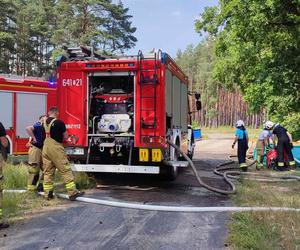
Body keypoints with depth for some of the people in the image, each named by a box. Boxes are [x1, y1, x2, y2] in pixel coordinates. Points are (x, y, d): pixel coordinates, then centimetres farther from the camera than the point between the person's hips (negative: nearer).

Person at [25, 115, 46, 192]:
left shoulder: (44, 127, 16)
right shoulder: (38, 125, -10)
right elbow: (28, 128, -29)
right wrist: (33, 138, -23)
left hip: (41, 150, 9)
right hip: (35, 149, -9)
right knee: (34, 169, -5)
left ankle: (41, 185, 19)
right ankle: (31, 188, 2)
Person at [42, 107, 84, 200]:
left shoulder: (44, 121, 9)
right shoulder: (59, 123, -9)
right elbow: (65, 137, -2)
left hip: (46, 147, 7)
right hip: (56, 148, -7)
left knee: (47, 171, 12)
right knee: (65, 170, -5)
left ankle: (48, 194, 15)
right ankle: (72, 192, -7)